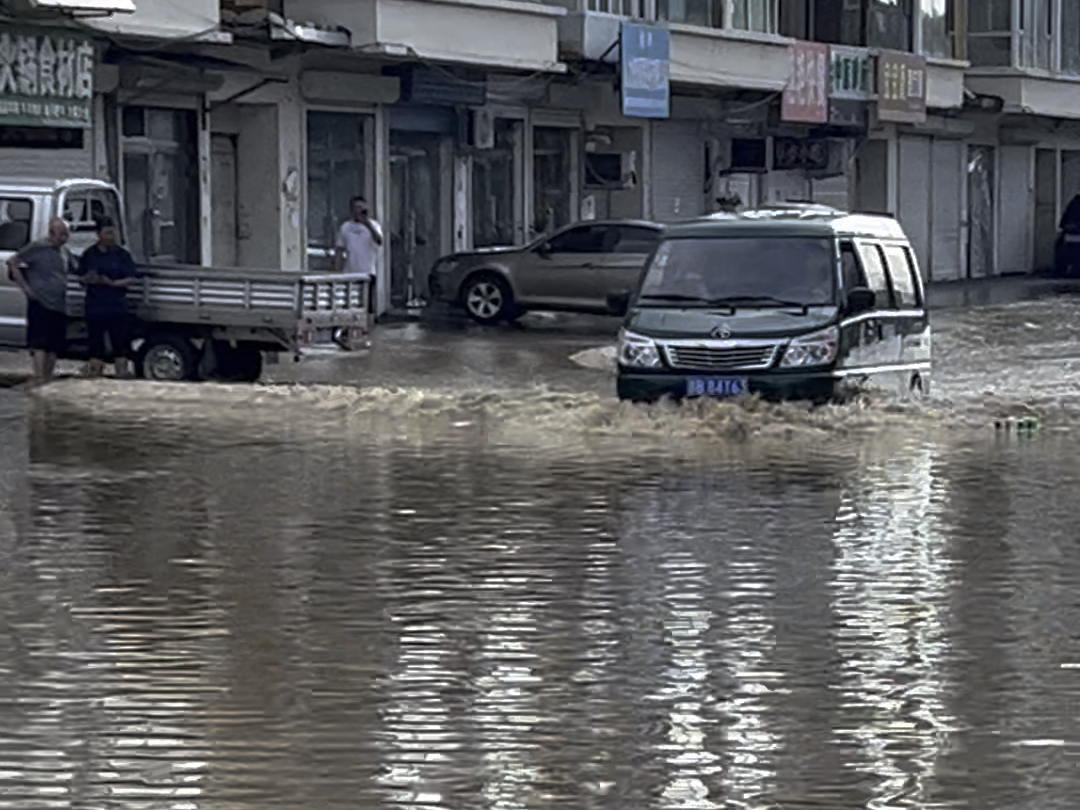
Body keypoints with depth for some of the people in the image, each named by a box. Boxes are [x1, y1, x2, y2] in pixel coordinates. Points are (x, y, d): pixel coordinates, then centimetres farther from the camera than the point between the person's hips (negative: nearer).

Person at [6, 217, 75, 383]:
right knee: (40, 344, -14)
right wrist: (25, 287, -10)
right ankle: (39, 378, -20)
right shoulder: (37, 248, -5)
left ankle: (48, 378, 17)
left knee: (55, 346, 9)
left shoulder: (65, 251, 14)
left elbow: (74, 268, 33)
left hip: (60, 305, 7)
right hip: (41, 303, -7)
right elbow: (13, 262, -6)